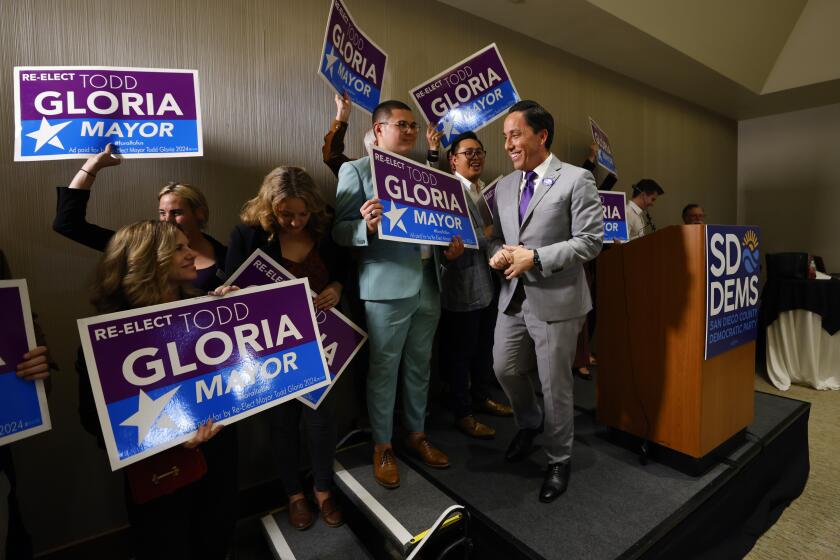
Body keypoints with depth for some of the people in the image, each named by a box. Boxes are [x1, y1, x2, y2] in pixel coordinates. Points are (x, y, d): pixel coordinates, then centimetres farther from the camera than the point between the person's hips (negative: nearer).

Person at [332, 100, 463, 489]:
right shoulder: (356, 170, -3)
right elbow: (339, 230, -8)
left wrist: (452, 245, -3)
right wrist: (367, 226, -28)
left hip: (428, 283, 6)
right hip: (387, 286, -5)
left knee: (419, 366, 16)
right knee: (383, 369, 6)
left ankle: (417, 434, 34)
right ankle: (382, 446, 26)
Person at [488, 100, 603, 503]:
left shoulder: (576, 179, -7)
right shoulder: (504, 186, 11)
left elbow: (590, 240, -12)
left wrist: (536, 257, -20)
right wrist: (497, 253, -8)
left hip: (556, 299, -5)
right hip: (514, 296, 6)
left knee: (555, 385, 6)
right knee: (503, 368, 14)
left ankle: (559, 461, 30)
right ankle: (530, 422, 46)